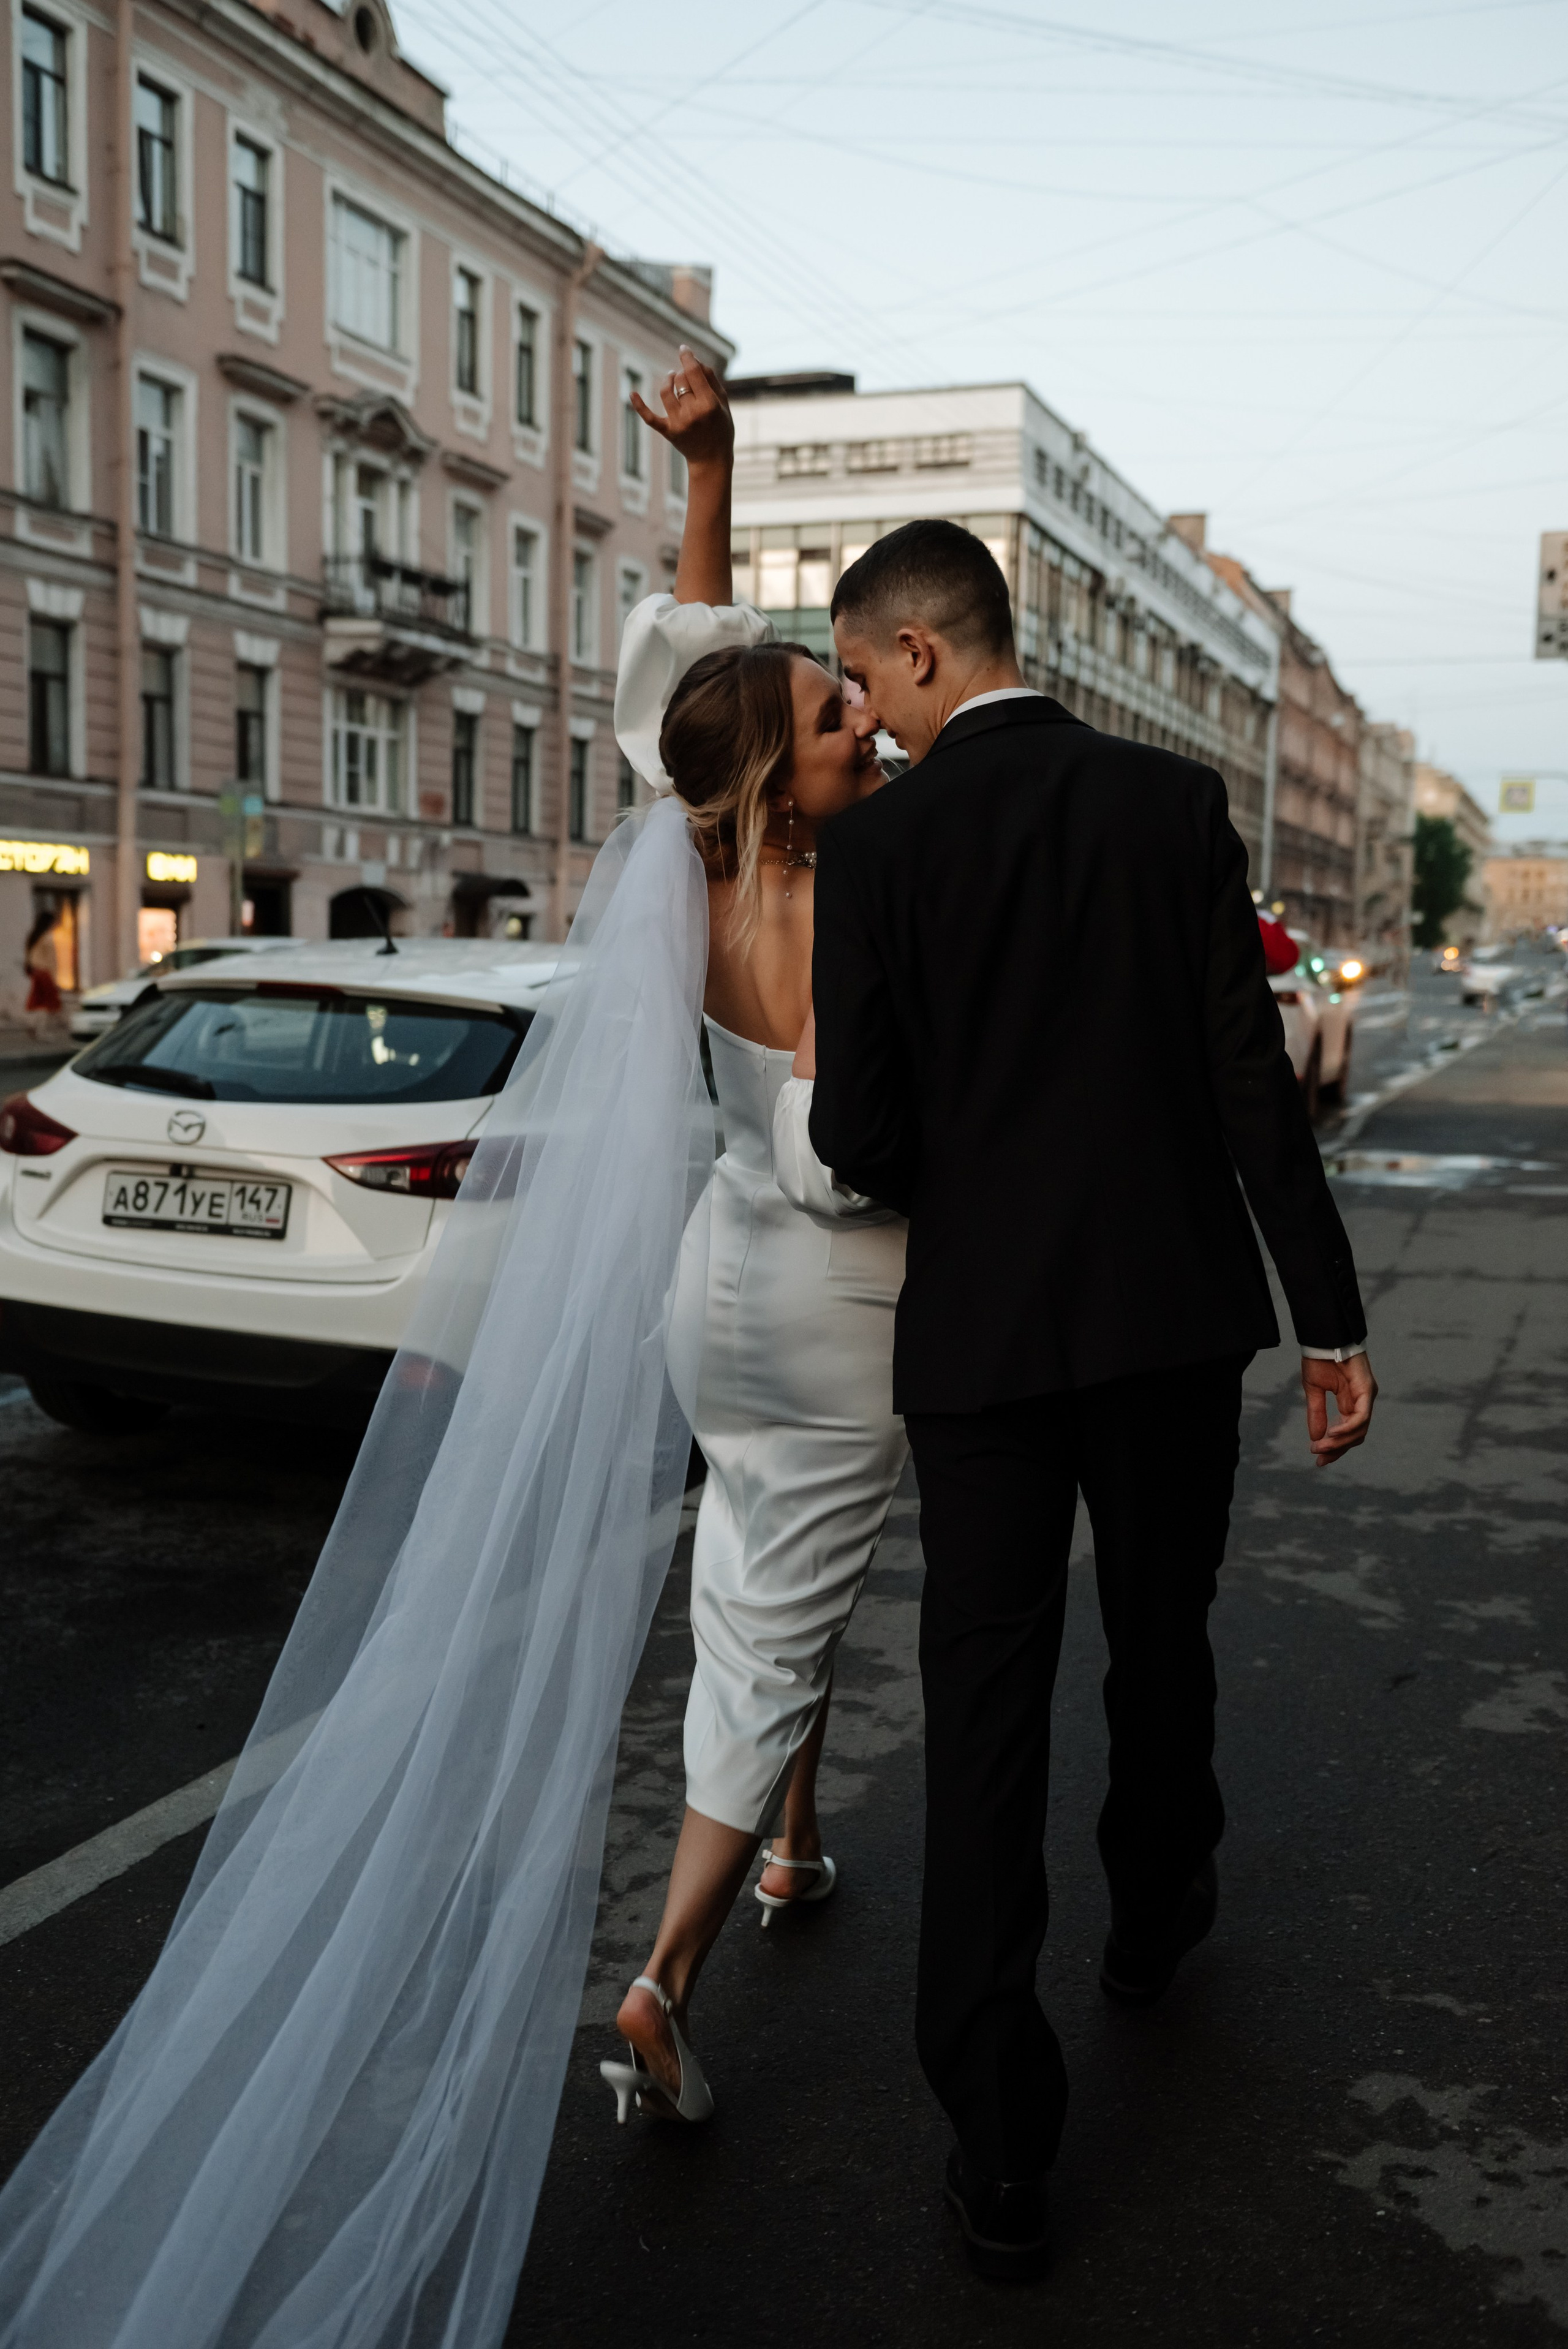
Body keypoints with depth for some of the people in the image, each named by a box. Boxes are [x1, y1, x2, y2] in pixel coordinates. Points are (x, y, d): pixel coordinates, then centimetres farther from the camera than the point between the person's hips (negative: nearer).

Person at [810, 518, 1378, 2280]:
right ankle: (1156, 1917, 47)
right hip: (1176, 1310, 3)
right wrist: (1331, 1317, 0)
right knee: (1161, 1644, 23)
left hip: (983, 1327, -2)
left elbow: (858, 1137, -11)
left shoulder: (873, 845, -8)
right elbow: (1252, 1080, -5)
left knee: (986, 1706, 4)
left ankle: (1001, 2149, 7)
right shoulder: (1177, 802, -1)